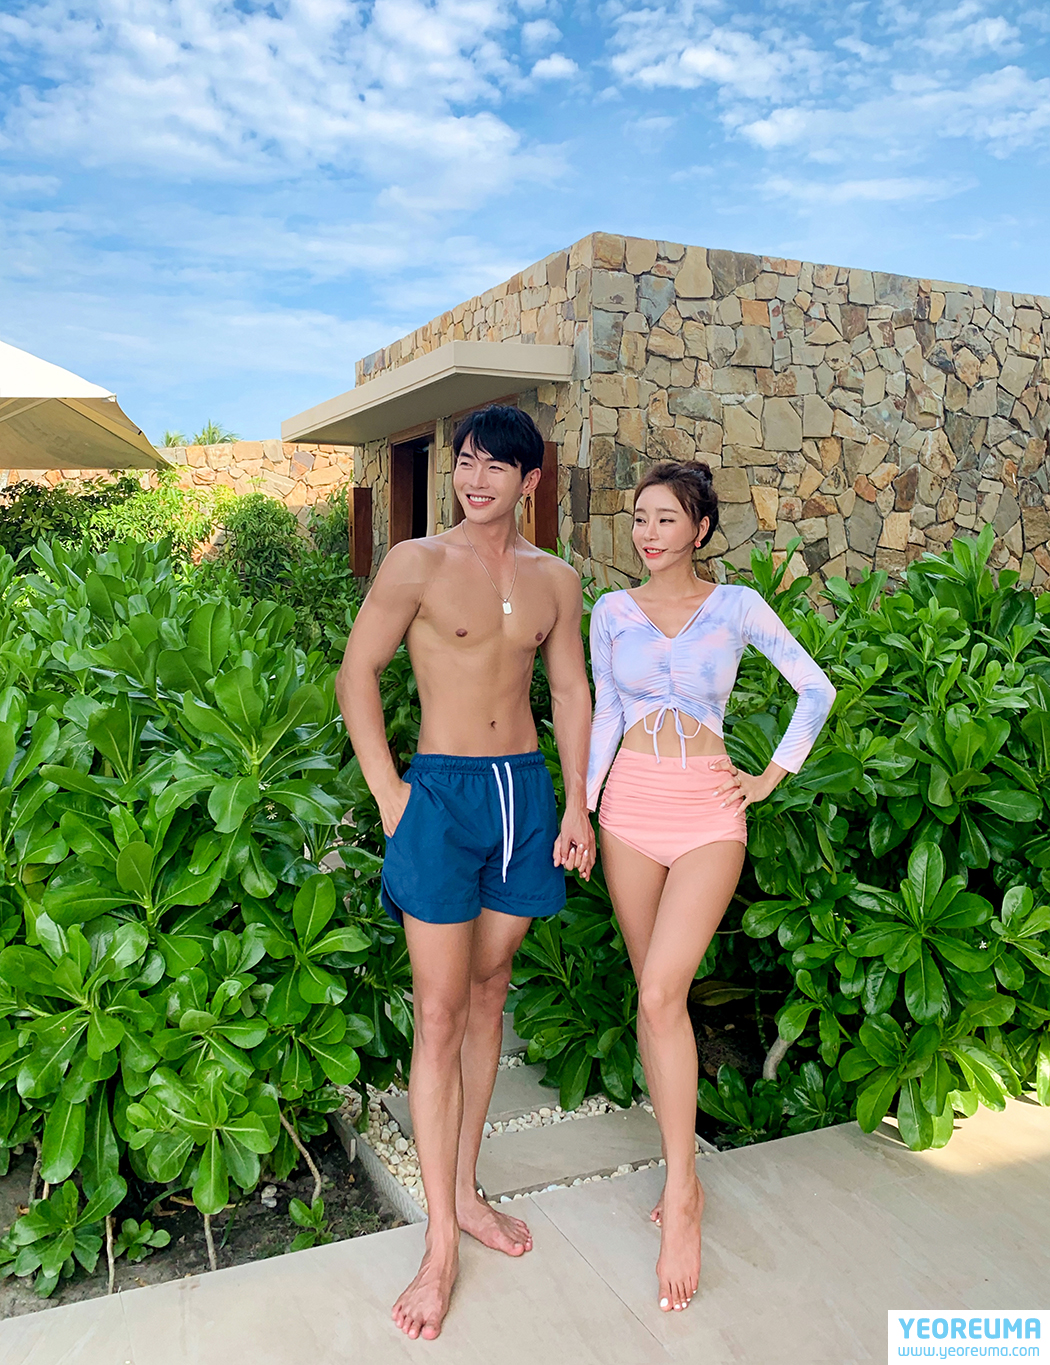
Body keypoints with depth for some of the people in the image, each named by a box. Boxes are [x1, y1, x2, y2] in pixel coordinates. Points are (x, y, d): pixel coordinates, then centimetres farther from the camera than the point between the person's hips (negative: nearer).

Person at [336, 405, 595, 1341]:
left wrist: (577, 803, 7)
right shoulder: (418, 563, -5)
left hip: (528, 790, 5)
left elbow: (570, 689, 12)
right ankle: (442, 1243, 9)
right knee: (439, 1012, -3)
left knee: (489, 993, 13)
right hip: (444, 791, -4)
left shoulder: (555, 579, 8)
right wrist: (388, 793, -8)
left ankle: (466, 1192, 29)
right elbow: (357, 673, -4)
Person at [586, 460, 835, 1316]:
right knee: (655, 996, 9)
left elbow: (818, 690, 6)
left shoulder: (736, 606, 0)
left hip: (707, 813, -3)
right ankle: (682, 1171, 25)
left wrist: (775, 776, 3)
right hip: (631, 808, 3)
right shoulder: (611, 612, 6)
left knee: (662, 994, -15)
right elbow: (605, 716, 10)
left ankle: (680, 1196, -2)